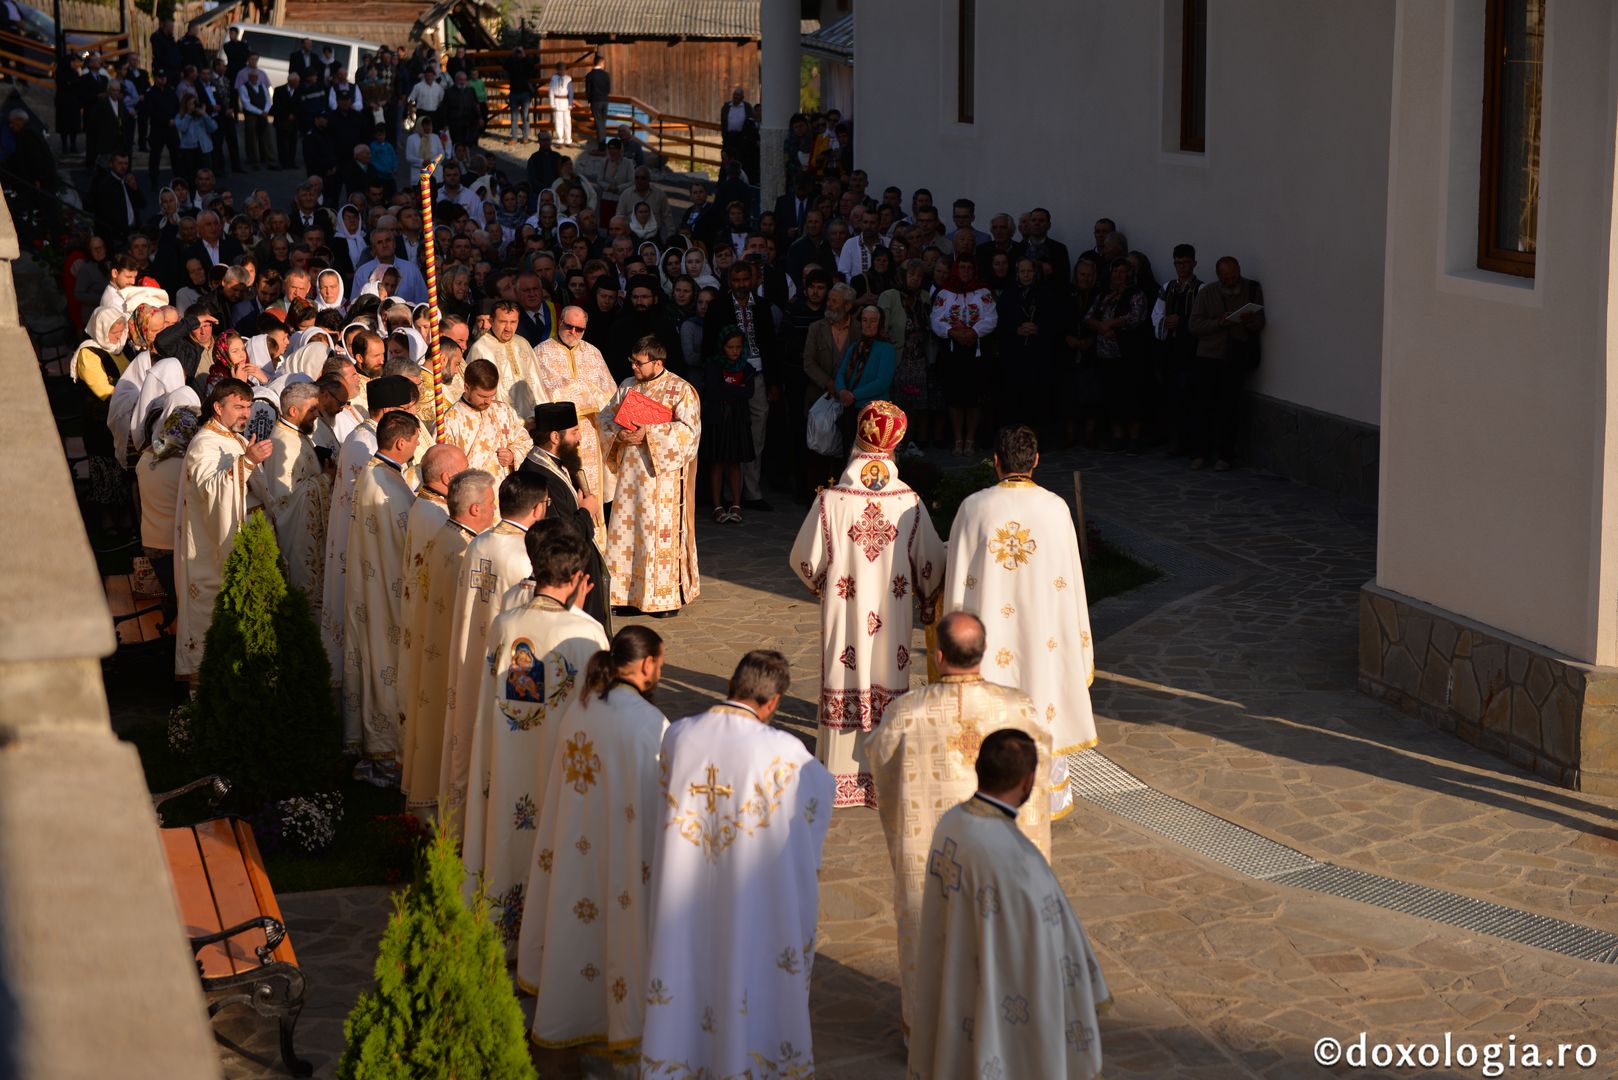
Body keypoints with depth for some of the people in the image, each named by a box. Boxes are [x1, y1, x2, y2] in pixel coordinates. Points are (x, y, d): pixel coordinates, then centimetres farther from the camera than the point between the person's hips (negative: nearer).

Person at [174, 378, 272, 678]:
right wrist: (247, 461, -39)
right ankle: (195, 665, 1)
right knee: (208, 600, -5)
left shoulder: (237, 440, 14)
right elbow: (211, 487, -31)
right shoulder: (204, 444, -14)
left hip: (239, 534, 9)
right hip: (211, 538, -9)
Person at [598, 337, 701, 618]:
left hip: (662, 472, -6)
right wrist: (619, 433, -9)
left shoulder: (680, 390, -6)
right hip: (630, 471, 6)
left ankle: (668, 598, 3)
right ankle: (627, 593, 14)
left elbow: (687, 429, -16)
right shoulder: (628, 386, 12)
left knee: (662, 532, -4)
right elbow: (605, 417, 13)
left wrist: (649, 433, -22)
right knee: (626, 530, 6)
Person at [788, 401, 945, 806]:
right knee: (888, 689, 10)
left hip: (845, 612, -1)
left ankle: (840, 778, 16)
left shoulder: (831, 502, -14)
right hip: (892, 617, 1)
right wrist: (928, 603, 16)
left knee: (845, 688, 9)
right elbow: (932, 564, -3)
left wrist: (821, 584, 16)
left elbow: (805, 560, -5)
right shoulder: (910, 504, -11)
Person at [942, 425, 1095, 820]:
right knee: (1044, 701, 13)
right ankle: (1050, 796, 23)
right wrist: (1076, 634, 8)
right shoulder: (1055, 508, -10)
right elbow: (1070, 575, -4)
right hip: (1043, 628, 0)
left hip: (989, 627, 0)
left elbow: (957, 579, -4)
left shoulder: (973, 508, -9)